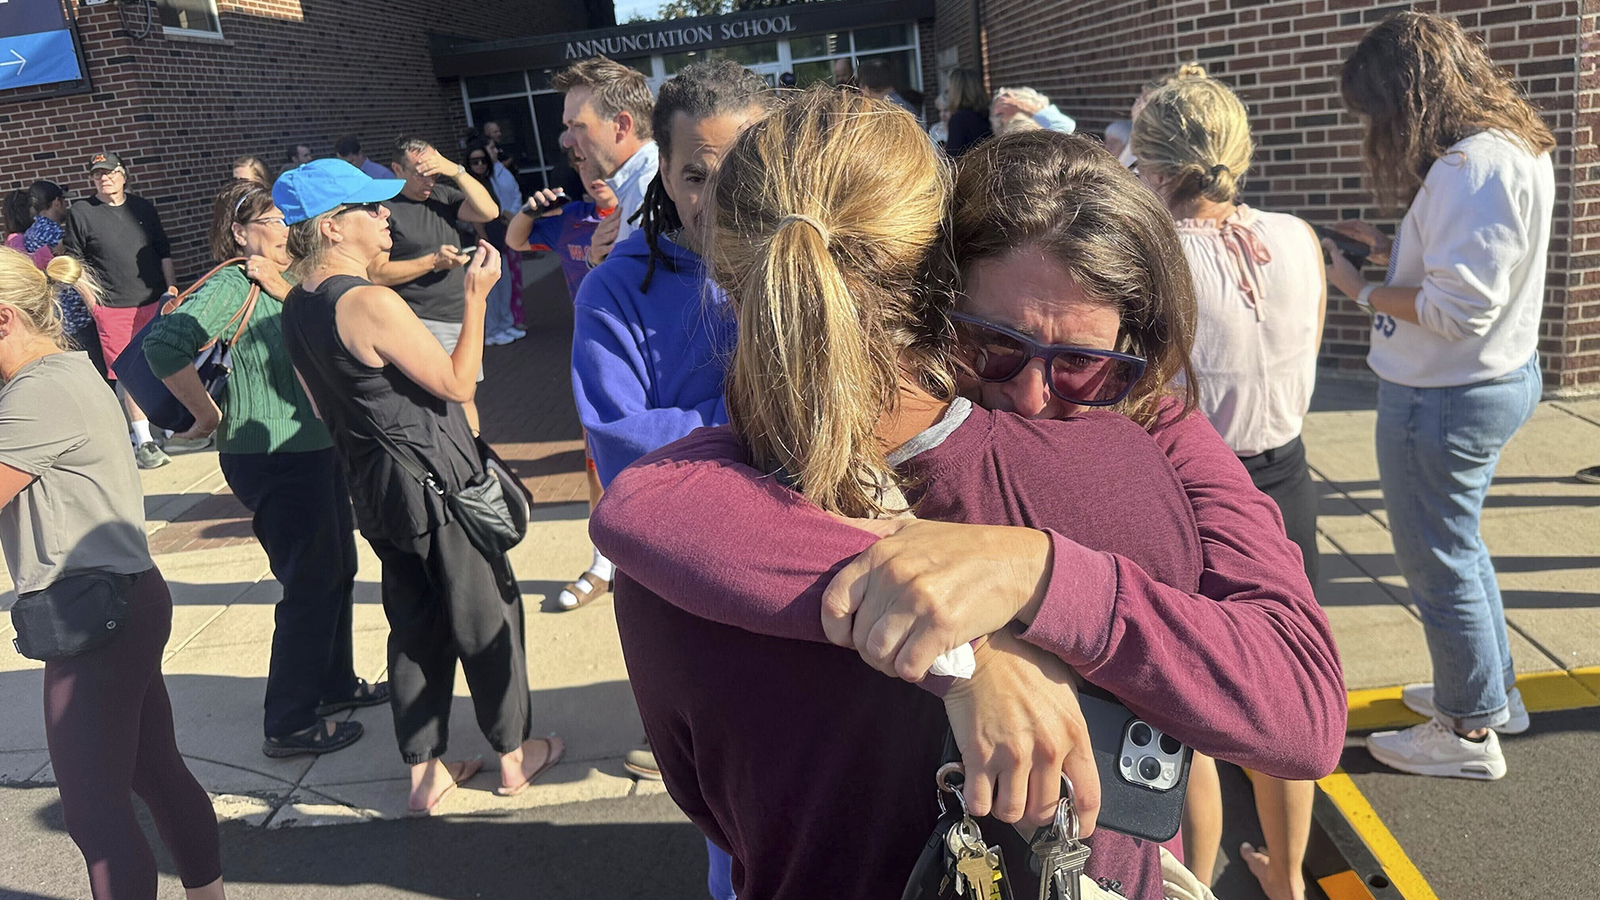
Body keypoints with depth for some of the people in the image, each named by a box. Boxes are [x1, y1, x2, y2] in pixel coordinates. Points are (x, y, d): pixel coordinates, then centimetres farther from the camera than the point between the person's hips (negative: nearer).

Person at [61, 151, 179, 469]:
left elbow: (163, 251, 16)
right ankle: (144, 442, 0)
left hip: (154, 300, 3)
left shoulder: (143, 208, 11)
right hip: (113, 308, -3)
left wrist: (171, 287, 8)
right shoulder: (80, 214, 1)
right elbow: (73, 262, 4)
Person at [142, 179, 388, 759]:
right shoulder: (231, 286, -16)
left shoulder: (280, 282, 11)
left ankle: (335, 684, 37)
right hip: (272, 459, -9)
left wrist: (284, 287, -16)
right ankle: (289, 725, 11)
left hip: (314, 448, 9)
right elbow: (164, 344, -29)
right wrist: (207, 414, -19)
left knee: (337, 572, 19)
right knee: (311, 586, -2)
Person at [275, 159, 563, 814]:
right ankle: (513, 756, 26)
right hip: (438, 482, -8)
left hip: (374, 486, 8)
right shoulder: (370, 302, -23)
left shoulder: (296, 307, 5)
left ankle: (424, 774, 27)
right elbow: (459, 384, -18)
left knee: (415, 626, 18)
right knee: (486, 616, 9)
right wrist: (476, 298, -12)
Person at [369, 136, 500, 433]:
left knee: (465, 396, 15)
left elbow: (489, 212, -4)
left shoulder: (443, 195, 11)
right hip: (419, 322, -6)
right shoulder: (384, 207, -6)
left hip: (460, 318, 6)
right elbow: (377, 274, -12)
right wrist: (433, 261, -17)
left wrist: (456, 171, -12)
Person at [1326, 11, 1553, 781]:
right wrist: (1389, 249, 7)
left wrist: (1361, 291, -14)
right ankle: (1491, 690, 42)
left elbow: (1458, 310, -27)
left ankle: (1469, 732, 24)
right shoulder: (1511, 147, 7)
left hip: (1444, 398, -10)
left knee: (1439, 562, 6)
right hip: (1494, 377, 10)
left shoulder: (1474, 167, -25)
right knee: (1457, 545, 25)